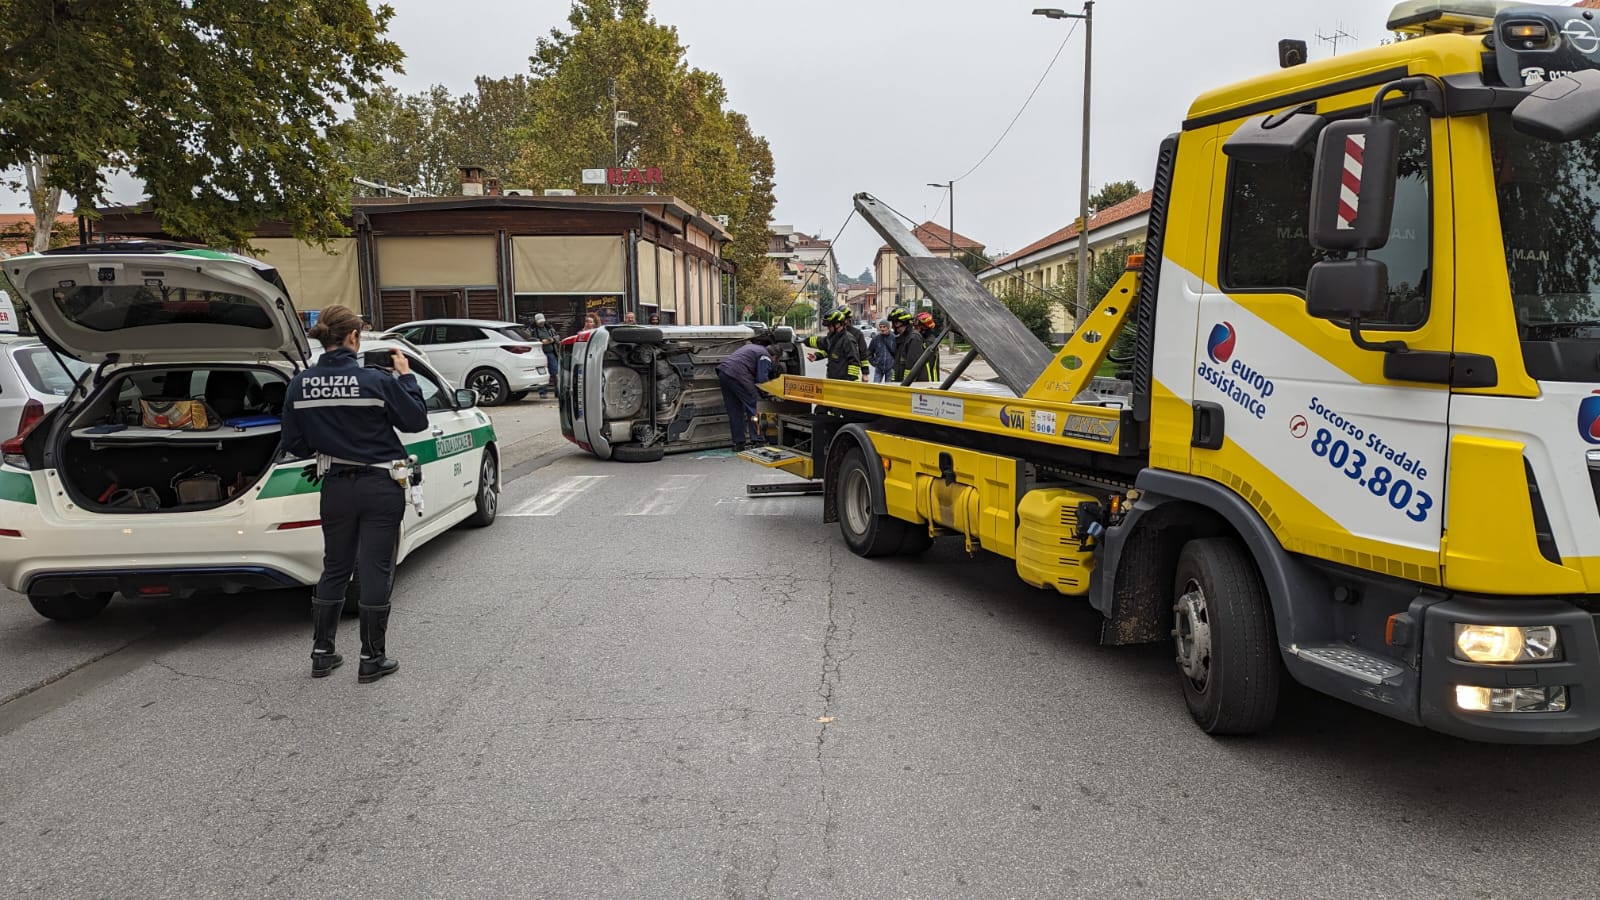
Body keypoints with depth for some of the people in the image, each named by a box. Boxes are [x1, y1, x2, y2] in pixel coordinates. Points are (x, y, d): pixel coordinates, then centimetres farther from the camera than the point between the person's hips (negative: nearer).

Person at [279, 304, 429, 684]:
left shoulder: (300, 385, -3)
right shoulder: (377, 381, -15)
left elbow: (294, 443, 2)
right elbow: (416, 421, -4)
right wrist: (406, 376, 5)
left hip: (336, 487, 4)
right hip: (381, 488, -4)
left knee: (334, 569, 18)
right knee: (376, 570, 5)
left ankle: (322, 654, 25)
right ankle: (372, 659, 13)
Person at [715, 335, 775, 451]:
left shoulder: (750, 346, 29)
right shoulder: (765, 355, 4)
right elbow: (762, 379, -6)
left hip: (722, 371, 9)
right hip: (737, 374, -9)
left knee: (735, 411, 14)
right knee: (755, 406, -1)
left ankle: (738, 443, 17)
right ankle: (758, 441, -4)